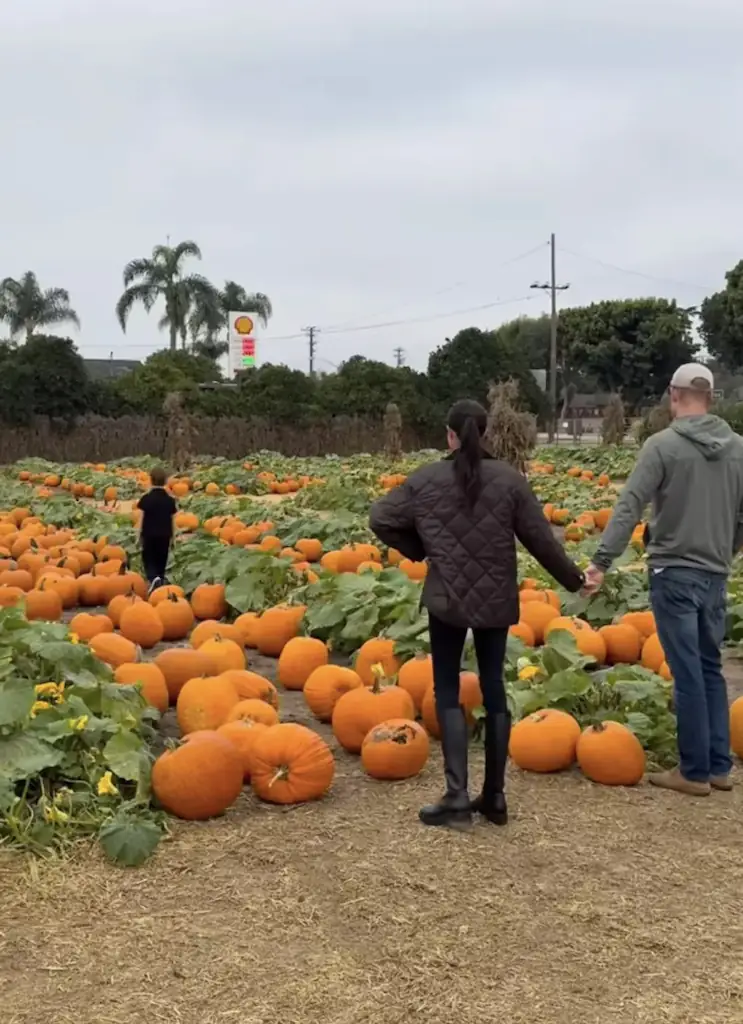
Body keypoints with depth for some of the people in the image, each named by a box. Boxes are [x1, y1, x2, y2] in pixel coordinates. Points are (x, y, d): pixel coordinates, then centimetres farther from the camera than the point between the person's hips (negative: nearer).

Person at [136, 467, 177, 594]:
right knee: (161, 562, 14)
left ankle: (153, 578, -20)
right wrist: (171, 537, 13)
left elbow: (142, 518, -5)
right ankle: (160, 581, 15)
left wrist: (140, 535, 5)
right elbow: (172, 520, 3)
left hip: (149, 534, -2)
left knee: (148, 560, 7)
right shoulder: (170, 499, -2)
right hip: (164, 535, 2)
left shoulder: (146, 498, -9)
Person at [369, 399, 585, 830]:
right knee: (494, 689, 12)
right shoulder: (509, 479, -3)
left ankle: (457, 797, -2)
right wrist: (573, 579, 12)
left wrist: (418, 550, 13)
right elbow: (541, 538, -1)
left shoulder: (426, 480, -4)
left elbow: (381, 519, 0)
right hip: (497, 600, 2)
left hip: (447, 598, -2)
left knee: (447, 692, 6)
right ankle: (495, 796, 17)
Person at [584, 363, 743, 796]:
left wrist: (602, 560, -16)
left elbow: (630, 507, -16)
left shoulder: (663, 445, -11)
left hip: (675, 572, -5)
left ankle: (695, 771, 7)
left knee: (688, 673, -1)